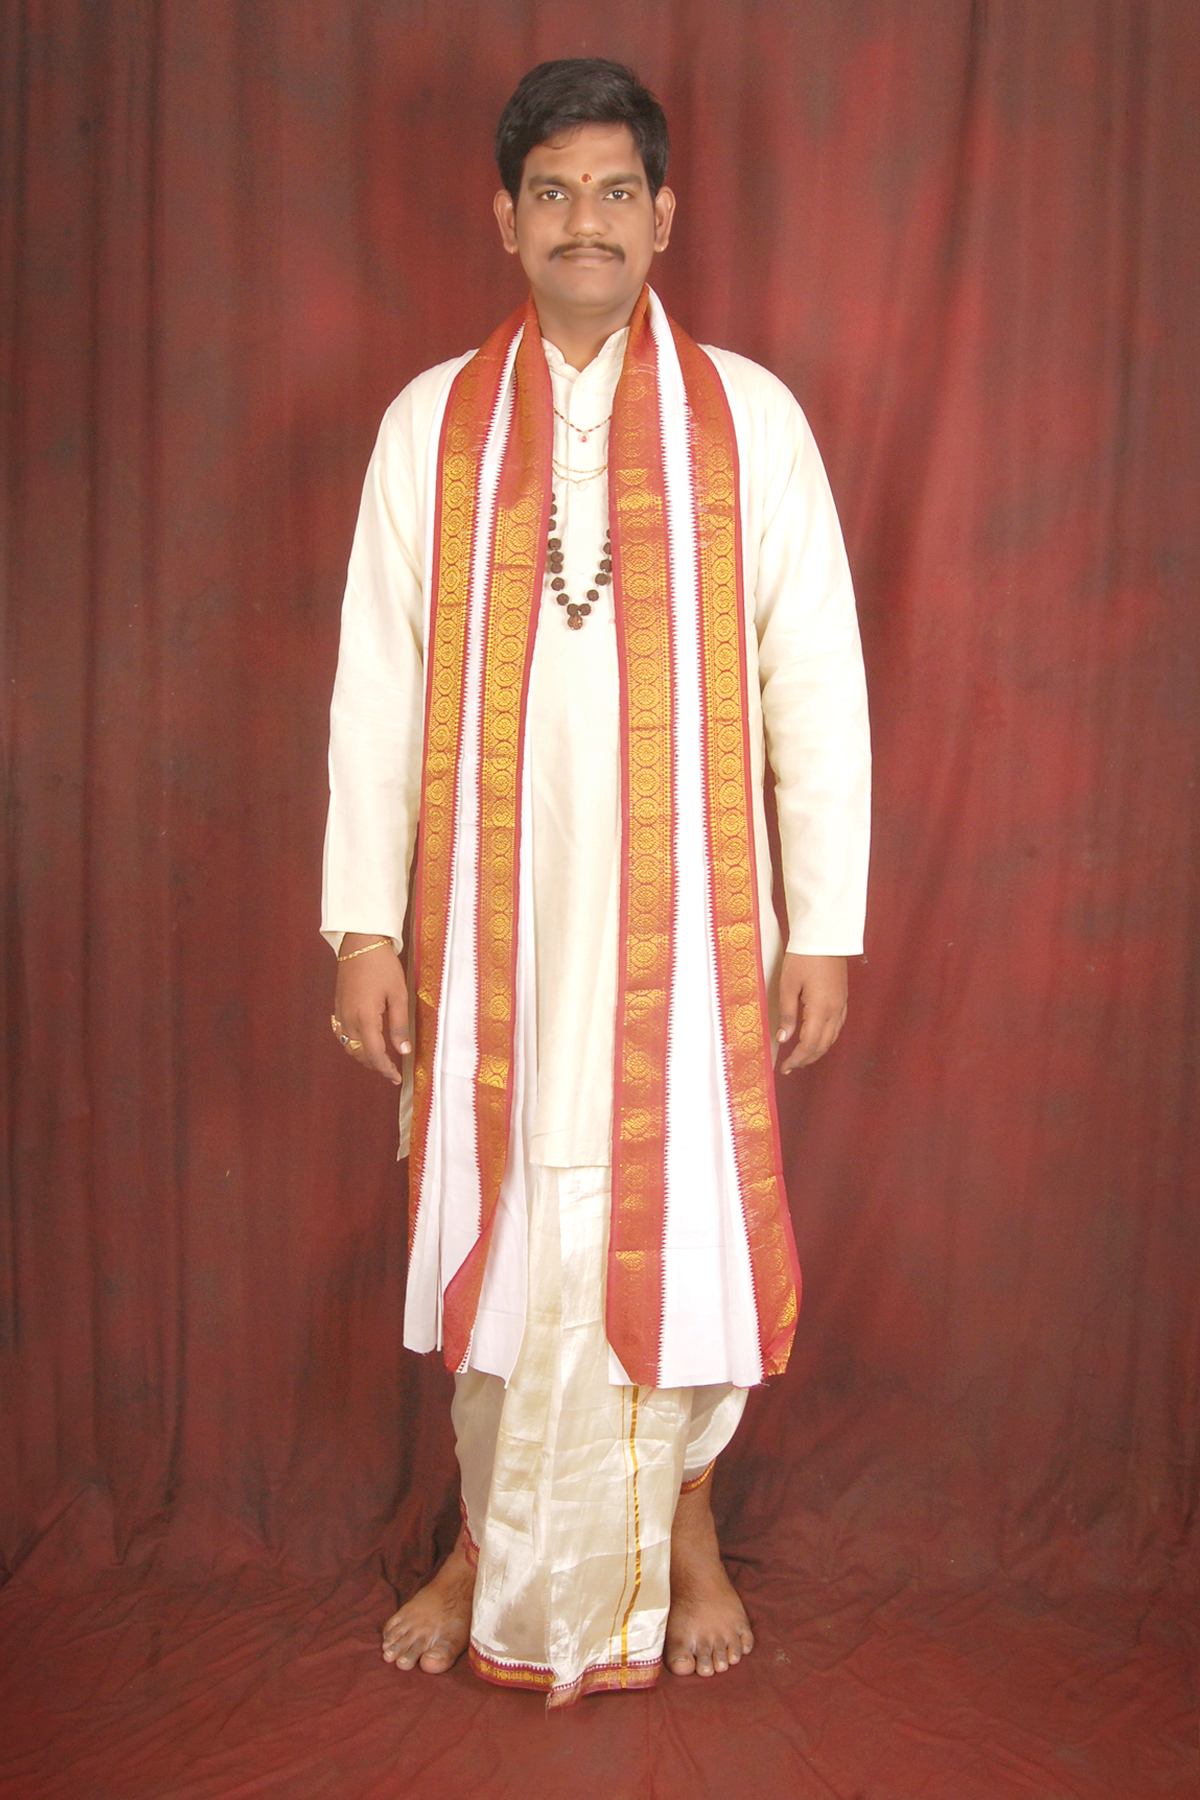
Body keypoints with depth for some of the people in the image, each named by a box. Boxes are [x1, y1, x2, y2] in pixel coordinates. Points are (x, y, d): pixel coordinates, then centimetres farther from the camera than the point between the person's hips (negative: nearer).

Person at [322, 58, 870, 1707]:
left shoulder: (747, 417, 0)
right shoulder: (430, 426, 3)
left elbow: (815, 682, -1)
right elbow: (377, 686, 2)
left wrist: (825, 928, -4)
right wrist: (365, 926, -3)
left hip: (686, 914, -1)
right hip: (493, 914, 1)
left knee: (685, 1223, 8)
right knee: (498, 1229, 11)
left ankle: (681, 1524, 33)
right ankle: (493, 1543, 32)